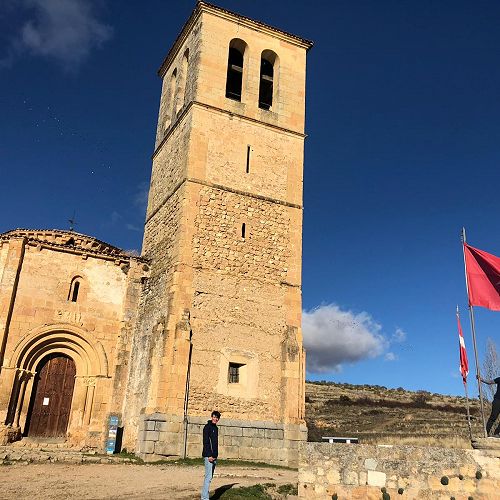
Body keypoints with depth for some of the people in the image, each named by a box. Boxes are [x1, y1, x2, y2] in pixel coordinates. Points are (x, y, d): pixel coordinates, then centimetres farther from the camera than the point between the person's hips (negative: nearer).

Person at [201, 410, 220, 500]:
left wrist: (215, 455, 14)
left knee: (210, 477, 10)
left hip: (214, 456, 9)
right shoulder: (207, 427, -9)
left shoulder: (215, 428, 16)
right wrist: (209, 455, -20)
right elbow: (205, 442, -16)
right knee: (208, 477, -12)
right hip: (208, 456, -9)